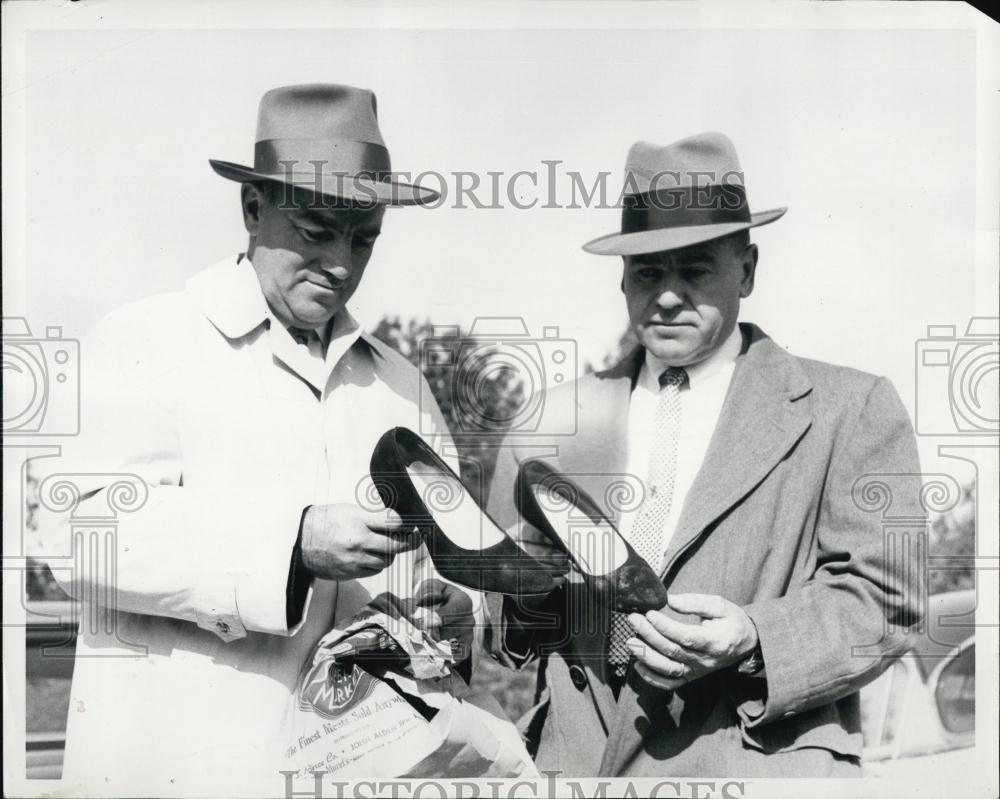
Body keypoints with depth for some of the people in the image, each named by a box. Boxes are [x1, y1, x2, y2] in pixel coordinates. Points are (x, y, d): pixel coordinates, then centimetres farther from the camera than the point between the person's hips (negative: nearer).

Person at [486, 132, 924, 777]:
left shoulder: (850, 409, 3)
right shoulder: (553, 420, 11)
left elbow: (881, 599, -2)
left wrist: (754, 641, -17)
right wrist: (523, 590, -9)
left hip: (755, 759, -5)